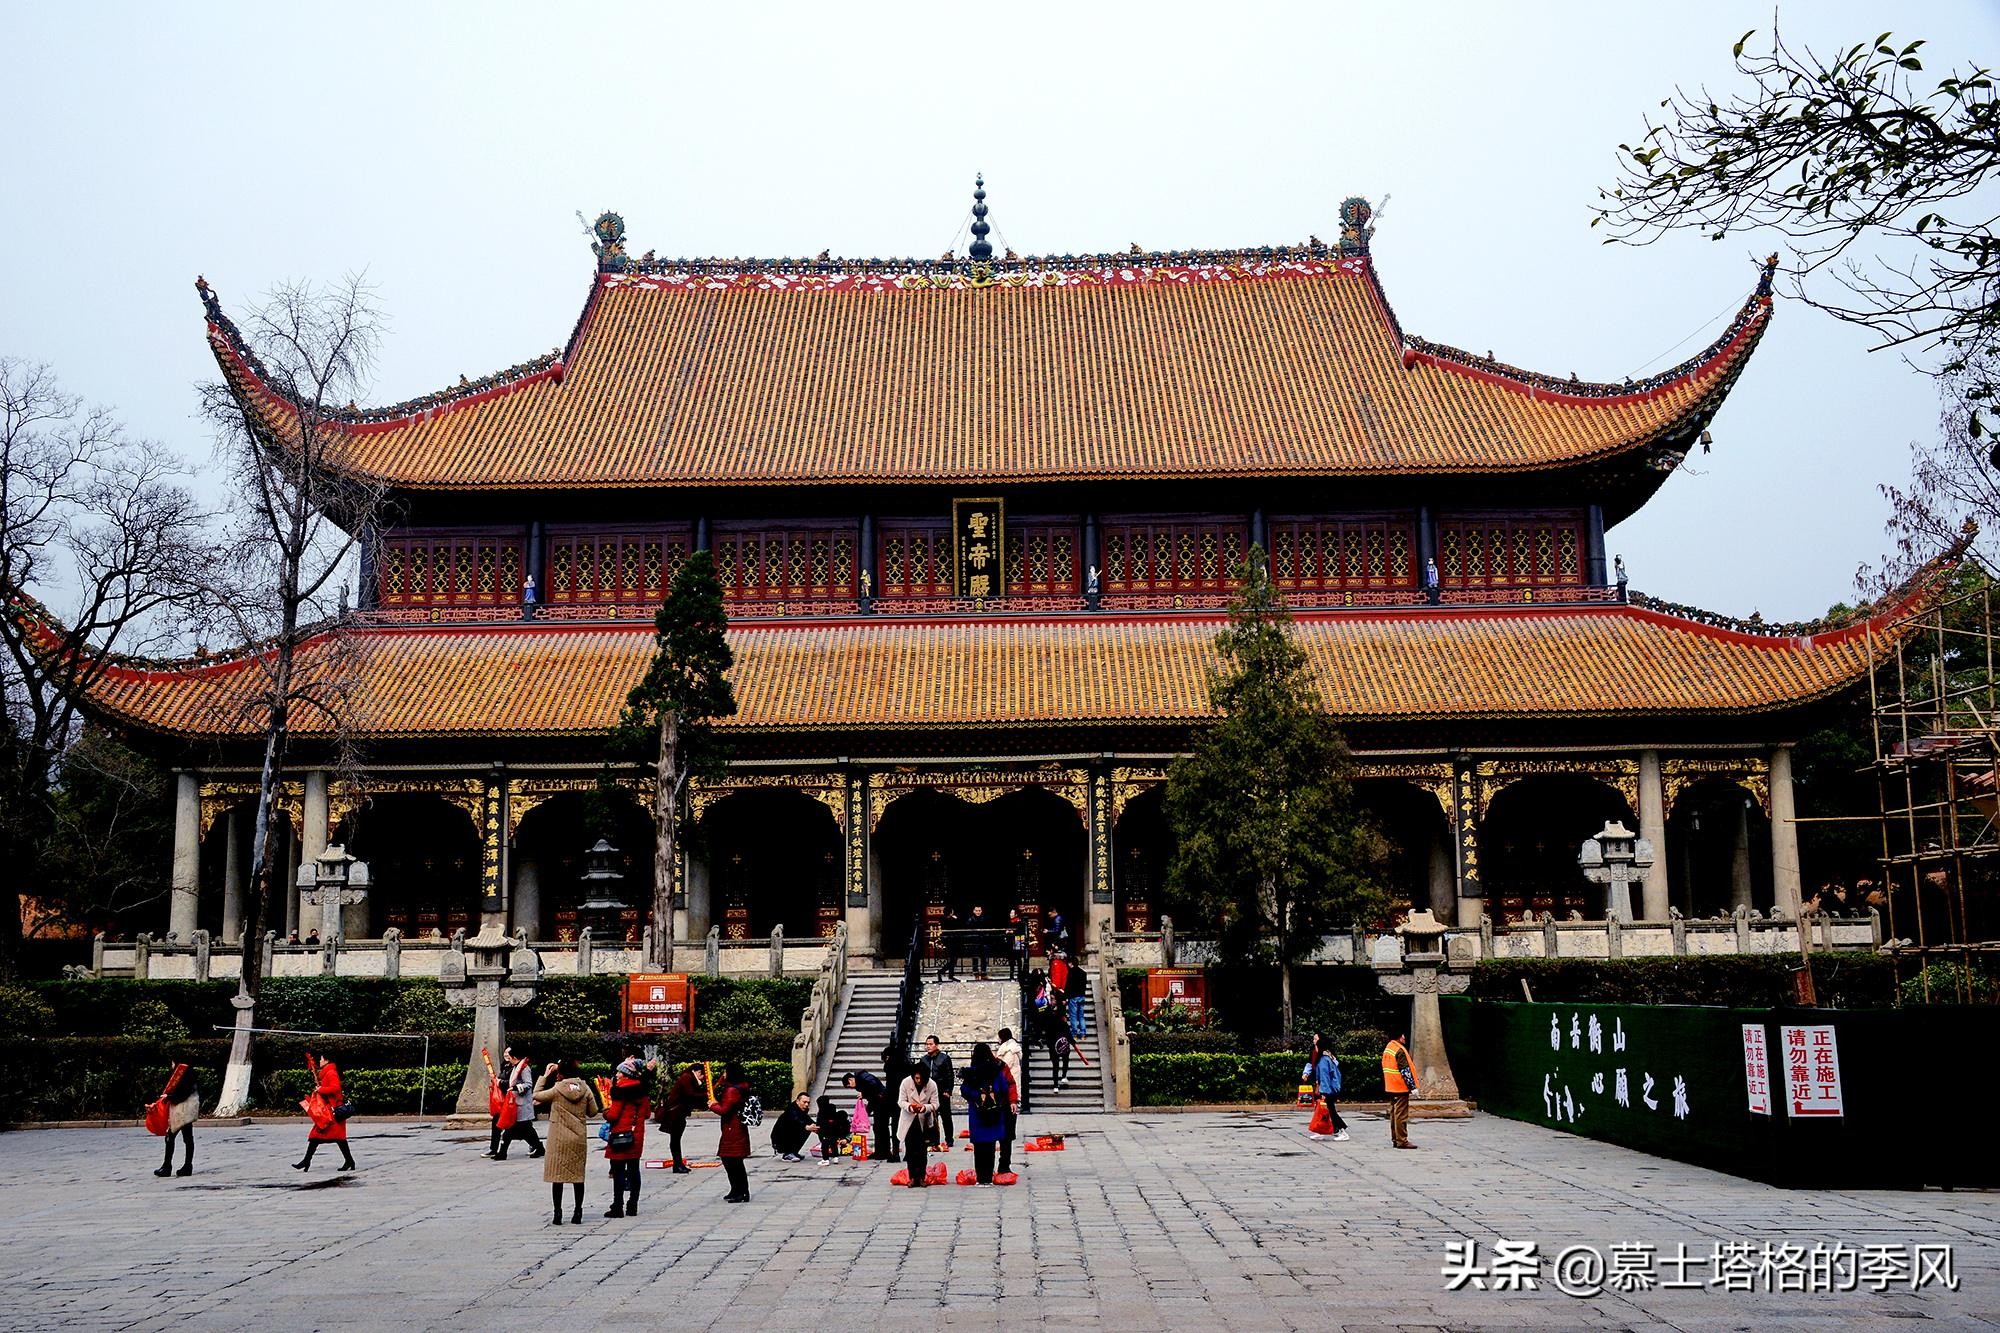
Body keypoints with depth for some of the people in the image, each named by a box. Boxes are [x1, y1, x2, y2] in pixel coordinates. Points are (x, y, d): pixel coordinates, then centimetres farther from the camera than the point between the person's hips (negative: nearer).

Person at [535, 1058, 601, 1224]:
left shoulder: (557, 1090, -11)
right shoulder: (585, 1089, -2)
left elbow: (536, 1095, 2)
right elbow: (593, 1112, 5)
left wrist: (544, 1076, 6)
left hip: (559, 1139, -3)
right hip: (579, 1138, 3)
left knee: (557, 1175, 3)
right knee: (577, 1175, 9)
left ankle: (557, 1215, 2)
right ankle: (577, 1213, 12)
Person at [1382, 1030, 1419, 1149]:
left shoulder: (1387, 1048, 11)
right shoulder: (1400, 1050, -17)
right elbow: (1405, 1071, -19)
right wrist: (1413, 1086, -15)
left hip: (1390, 1087, 9)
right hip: (1401, 1087, -9)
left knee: (1393, 1113, 12)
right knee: (1401, 1115, -5)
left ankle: (1395, 1139, 15)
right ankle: (1402, 1140, -4)